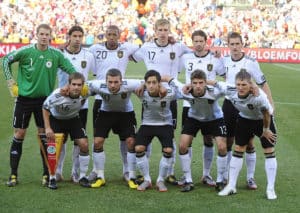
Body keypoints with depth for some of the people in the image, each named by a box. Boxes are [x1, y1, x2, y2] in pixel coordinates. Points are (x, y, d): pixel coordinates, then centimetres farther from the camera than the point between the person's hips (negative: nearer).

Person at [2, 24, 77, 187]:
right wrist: (10, 80, 3)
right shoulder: (25, 51, -8)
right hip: (24, 98, -1)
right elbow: (6, 60, 7)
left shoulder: (56, 54, -4)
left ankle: (47, 174, 12)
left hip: (44, 99, 1)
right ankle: (13, 174, 9)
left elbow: (71, 69, 5)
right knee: (19, 134, 1)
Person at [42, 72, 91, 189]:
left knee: (84, 145, -9)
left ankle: (82, 176, 7)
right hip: (56, 119, -2)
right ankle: (52, 178, 6)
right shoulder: (58, 95, -34)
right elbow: (45, 108, -17)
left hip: (74, 119, 2)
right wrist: (47, 128, -19)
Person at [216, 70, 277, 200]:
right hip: (244, 119, 3)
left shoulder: (259, 96, -41)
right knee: (238, 150, 4)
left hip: (263, 120, -3)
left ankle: (270, 189, 4)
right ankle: (231, 186, 12)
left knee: (269, 152, -5)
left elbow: (266, 114, -23)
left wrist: (265, 130, -9)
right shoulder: (230, 92, -30)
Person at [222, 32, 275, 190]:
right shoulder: (225, 60, 1)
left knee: (249, 143, 1)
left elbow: (263, 84, -7)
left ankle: (250, 178, 11)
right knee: (227, 142, 8)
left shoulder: (251, 62, -11)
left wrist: (270, 104, -15)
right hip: (229, 104, 3)